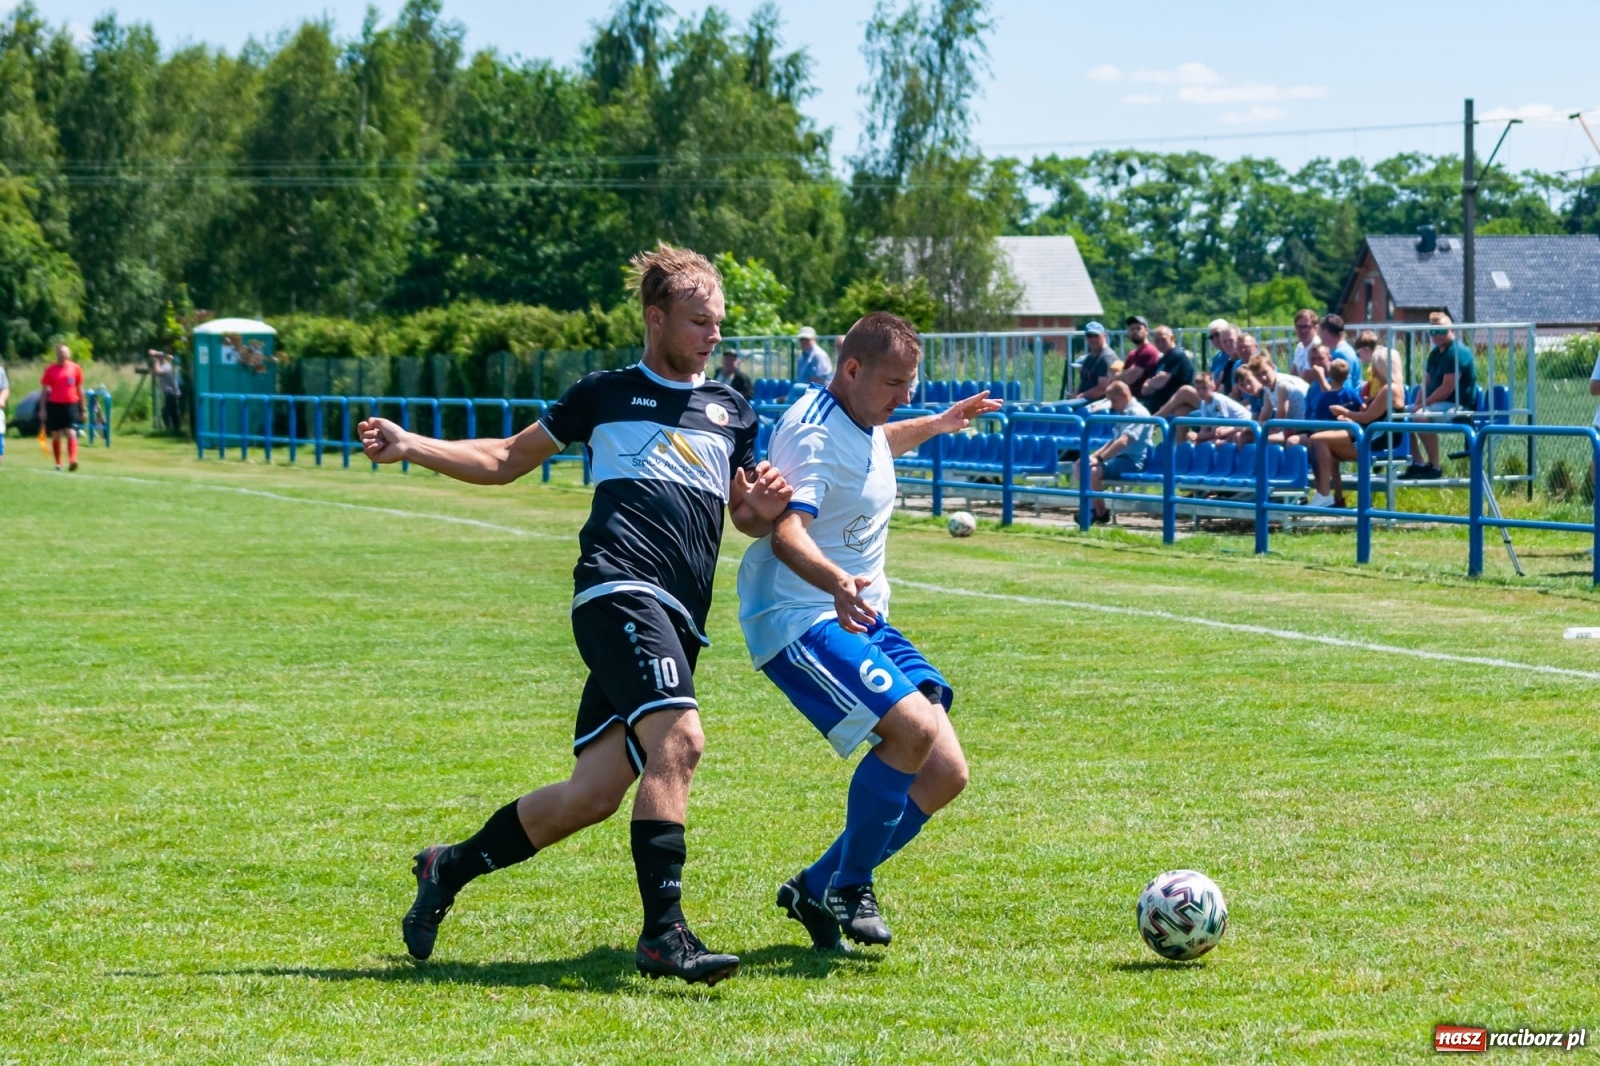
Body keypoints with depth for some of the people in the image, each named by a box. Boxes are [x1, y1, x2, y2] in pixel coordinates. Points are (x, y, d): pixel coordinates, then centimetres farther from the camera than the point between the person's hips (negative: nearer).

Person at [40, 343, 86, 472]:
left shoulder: (76, 368, 4)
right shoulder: (50, 370, 2)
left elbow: (80, 389, 11)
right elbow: (44, 390, 6)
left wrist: (83, 409, 11)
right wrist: (43, 409, 1)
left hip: (71, 405, -1)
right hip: (54, 405, 1)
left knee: (71, 434, -15)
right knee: (56, 436, 7)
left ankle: (72, 461, -24)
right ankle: (58, 464, 18)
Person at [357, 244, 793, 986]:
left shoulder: (730, 411, 21)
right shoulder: (606, 394, 12)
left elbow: (748, 519, 25)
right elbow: (507, 461, 20)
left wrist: (764, 508, 1)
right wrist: (410, 447, 9)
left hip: (677, 623, 5)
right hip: (619, 591, -5)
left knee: (591, 797, 0)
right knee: (678, 740, -26)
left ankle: (451, 869, 21)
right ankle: (663, 931, -25)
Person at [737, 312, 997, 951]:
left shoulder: (861, 424, 12)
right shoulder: (814, 435, -18)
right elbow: (786, 533, -35)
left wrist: (940, 423, 41)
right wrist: (836, 583, -52)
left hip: (862, 619, 10)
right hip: (799, 618, -10)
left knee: (945, 773, 0)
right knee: (913, 727, -30)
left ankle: (817, 889, 11)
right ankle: (848, 886, -11)